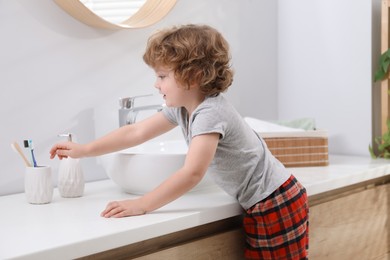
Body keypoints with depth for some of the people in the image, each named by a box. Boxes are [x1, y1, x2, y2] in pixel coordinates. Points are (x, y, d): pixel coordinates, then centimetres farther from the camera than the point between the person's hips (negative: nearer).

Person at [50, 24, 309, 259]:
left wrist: (142, 205, -31)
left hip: (277, 202, -9)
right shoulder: (182, 108, 3)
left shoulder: (210, 113, -25)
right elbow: (137, 132, 9)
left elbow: (192, 173, -33)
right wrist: (85, 150, 9)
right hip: (259, 205, 9)